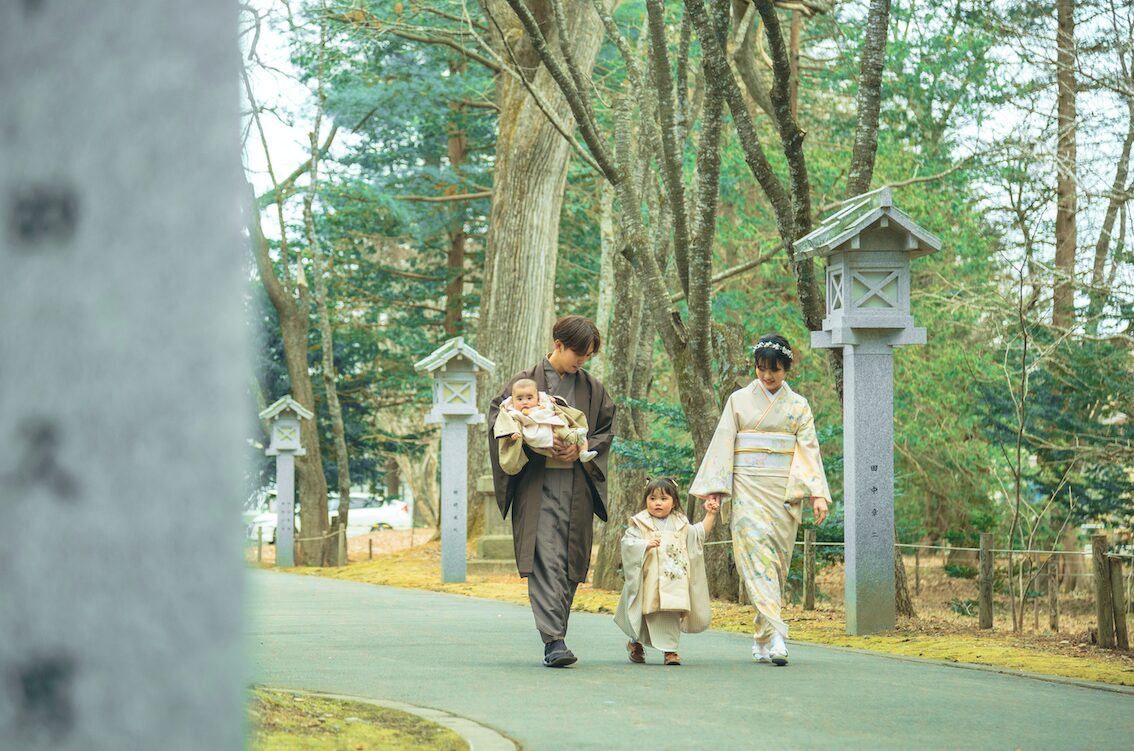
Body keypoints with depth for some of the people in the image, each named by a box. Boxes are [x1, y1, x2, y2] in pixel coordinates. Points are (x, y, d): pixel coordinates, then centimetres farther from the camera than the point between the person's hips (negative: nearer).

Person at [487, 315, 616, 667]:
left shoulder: (593, 388, 11)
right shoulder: (527, 380, 1)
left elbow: (606, 430, 15)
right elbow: (498, 418, -2)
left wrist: (582, 449, -5)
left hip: (577, 485, 4)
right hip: (538, 485, -4)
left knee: (570, 562, 4)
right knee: (546, 559, -15)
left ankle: (555, 638, 14)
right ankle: (553, 641, -21)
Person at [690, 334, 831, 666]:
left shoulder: (798, 406, 9)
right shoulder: (739, 400, 7)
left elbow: (809, 450, 3)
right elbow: (723, 443, 4)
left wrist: (818, 494, -8)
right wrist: (714, 488, -4)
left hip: (784, 490, 2)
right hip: (748, 489, -1)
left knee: (777, 559, 1)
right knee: (756, 551, -16)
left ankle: (761, 639, 11)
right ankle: (775, 635, -24)